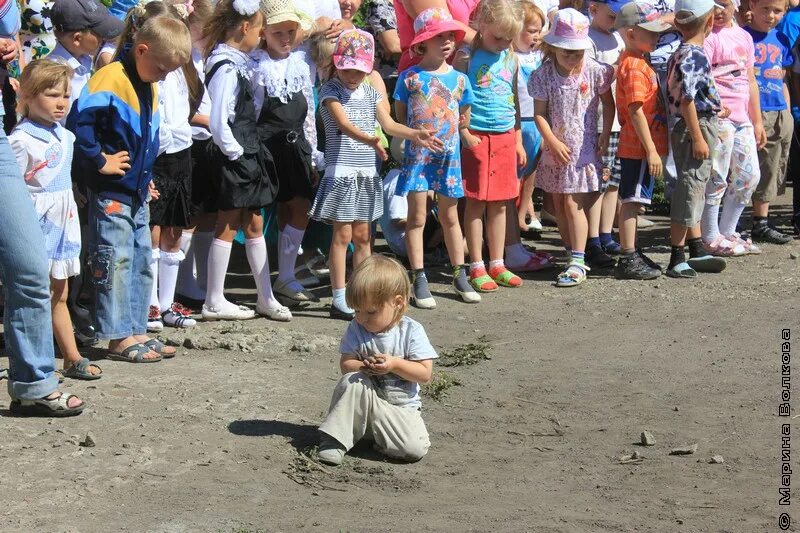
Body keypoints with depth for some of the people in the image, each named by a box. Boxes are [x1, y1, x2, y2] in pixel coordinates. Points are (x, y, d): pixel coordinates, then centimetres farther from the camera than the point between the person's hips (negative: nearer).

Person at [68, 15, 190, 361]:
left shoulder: (148, 85, 12)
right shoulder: (111, 79, -17)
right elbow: (79, 121, -28)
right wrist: (99, 161, -21)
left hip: (138, 194, 9)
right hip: (111, 193, -9)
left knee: (141, 263, 12)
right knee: (116, 264, -5)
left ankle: (136, 331, 20)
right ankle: (119, 337, 0)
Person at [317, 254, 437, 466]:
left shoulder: (412, 331, -9)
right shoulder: (356, 330, -2)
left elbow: (425, 373, -11)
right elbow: (345, 365, -4)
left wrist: (394, 364, -23)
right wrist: (364, 367, -25)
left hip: (402, 406, -2)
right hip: (364, 400, 2)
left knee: (416, 449, -27)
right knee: (352, 380, -32)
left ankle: (380, 439, 2)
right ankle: (334, 441, -27)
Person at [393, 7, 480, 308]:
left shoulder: (460, 79, 4)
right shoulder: (409, 77, -5)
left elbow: (464, 117, 13)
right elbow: (400, 117, 3)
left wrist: (455, 132, 1)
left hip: (449, 155, 3)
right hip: (418, 155, -3)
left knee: (450, 216, 12)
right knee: (417, 217, -2)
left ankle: (460, 277, 19)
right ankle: (419, 281, 2)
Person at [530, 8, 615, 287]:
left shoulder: (594, 71, -8)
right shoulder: (543, 76, -6)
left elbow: (608, 104, 4)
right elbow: (540, 113, -4)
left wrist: (605, 137, -1)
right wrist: (553, 142, -13)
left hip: (584, 147, -3)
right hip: (556, 148, 3)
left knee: (573, 203, -9)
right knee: (559, 204, 11)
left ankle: (578, 263, -8)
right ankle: (572, 253, 26)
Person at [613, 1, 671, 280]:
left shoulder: (640, 62, 14)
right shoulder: (635, 67, -17)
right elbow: (636, 112, -21)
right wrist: (652, 151, -21)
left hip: (643, 148, 10)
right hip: (639, 148, -10)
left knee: (633, 202, 15)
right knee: (631, 201, -5)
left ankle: (632, 254, 24)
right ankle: (628, 261, -1)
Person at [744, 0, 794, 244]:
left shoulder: (781, 40, 14)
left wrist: (788, 113, 14)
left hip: (781, 114, 7)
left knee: (773, 171, 9)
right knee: (756, 170, -7)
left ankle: (761, 224, 15)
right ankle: (760, 224, -2)